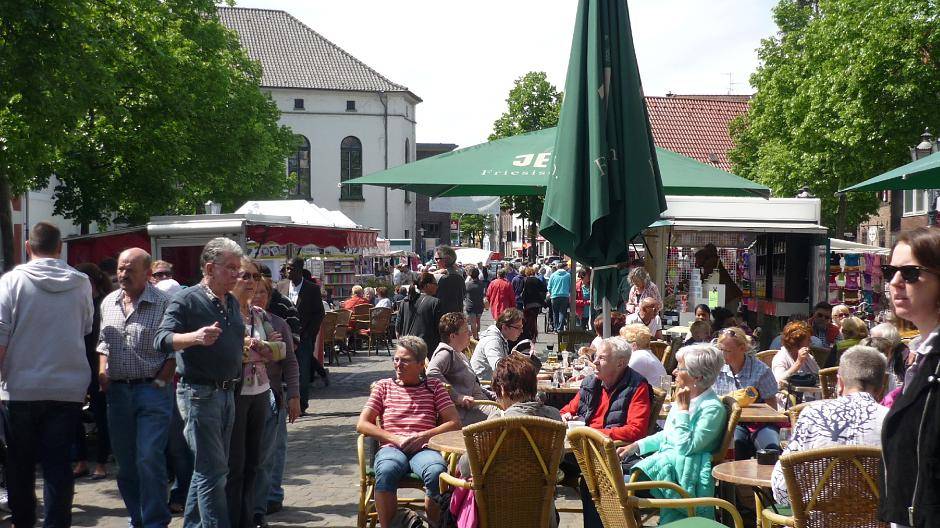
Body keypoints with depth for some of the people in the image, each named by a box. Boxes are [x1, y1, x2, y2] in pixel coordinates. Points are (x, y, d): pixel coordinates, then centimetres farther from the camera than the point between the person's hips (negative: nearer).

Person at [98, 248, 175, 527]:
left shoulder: (164, 303, -8)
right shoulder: (109, 302, 12)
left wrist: (161, 380, -14)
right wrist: (102, 370, 8)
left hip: (153, 391, -6)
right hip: (117, 390, 6)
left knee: (149, 459, -11)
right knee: (125, 461, 11)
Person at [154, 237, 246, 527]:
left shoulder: (233, 303, 14)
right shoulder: (186, 300, -11)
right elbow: (161, 340, -23)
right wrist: (195, 337, -37)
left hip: (226, 392, 8)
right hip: (199, 392, -8)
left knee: (209, 468, 16)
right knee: (212, 470, -7)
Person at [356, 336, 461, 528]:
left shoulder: (434, 386, 18)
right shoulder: (384, 386, 19)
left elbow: (454, 423, 9)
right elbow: (362, 425, 10)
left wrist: (424, 436, -7)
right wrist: (396, 439, -4)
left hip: (424, 449, 0)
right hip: (391, 448, 0)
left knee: (437, 472, -36)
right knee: (386, 470, -37)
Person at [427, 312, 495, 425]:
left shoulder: (461, 355, 26)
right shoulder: (445, 353, -8)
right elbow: (432, 373, -28)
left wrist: (493, 396, 21)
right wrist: (457, 397, -28)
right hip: (466, 413, -11)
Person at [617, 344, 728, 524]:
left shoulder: (712, 408, -17)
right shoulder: (686, 398, 10)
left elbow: (685, 447, -22)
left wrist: (683, 408, -19)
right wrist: (636, 446, 11)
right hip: (664, 460, 8)